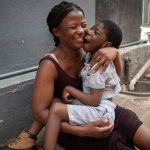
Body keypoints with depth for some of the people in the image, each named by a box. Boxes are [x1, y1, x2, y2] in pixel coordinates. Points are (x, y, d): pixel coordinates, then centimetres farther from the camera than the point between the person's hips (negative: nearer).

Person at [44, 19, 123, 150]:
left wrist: (69, 89, -12)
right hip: (96, 108, 10)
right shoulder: (91, 56, 6)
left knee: (56, 109, -24)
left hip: (100, 112, -10)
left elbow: (94, 101, -22)